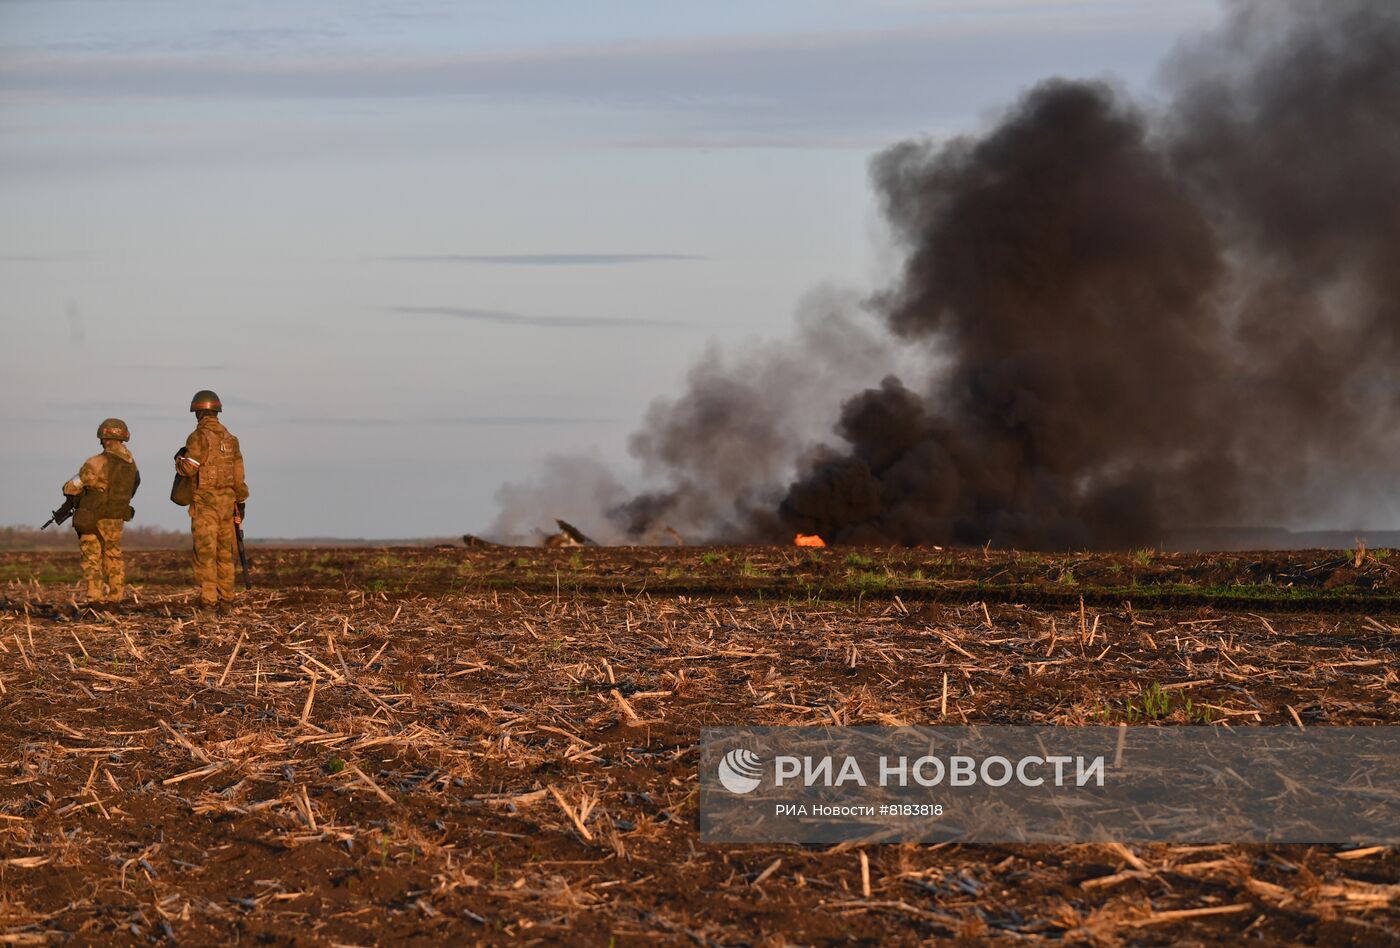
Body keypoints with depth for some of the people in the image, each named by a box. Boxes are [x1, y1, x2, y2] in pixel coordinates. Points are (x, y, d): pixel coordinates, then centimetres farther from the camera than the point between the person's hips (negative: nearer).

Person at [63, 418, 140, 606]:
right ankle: (115, 599, 18)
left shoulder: (97, 463, -18)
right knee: (114, 558, 17)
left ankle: (95, 600, -5)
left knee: (92, 559, 2)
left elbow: (71, 488, -12)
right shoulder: (130, 463, 1)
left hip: (93, 520, -5)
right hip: (117, 520, 5)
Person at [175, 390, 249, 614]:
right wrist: (240, 503, 16)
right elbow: (238, 476, 10)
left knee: (205, 553, -7)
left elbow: (188, 469, -18)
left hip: (205, 503, -6)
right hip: (227, 501, 6)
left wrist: (179, 459, 5)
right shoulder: (229, 438, 11)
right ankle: (226, 601, 11)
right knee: (224, 554, 11)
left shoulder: (199, 437, -10)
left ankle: (208, 602, -12)